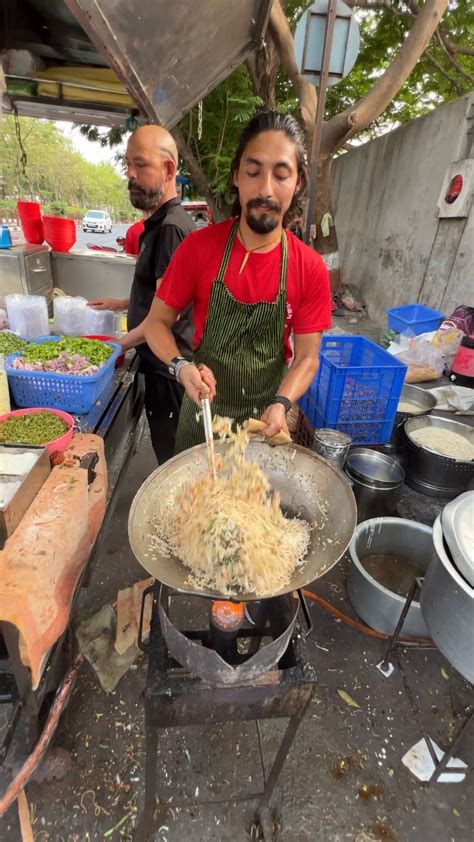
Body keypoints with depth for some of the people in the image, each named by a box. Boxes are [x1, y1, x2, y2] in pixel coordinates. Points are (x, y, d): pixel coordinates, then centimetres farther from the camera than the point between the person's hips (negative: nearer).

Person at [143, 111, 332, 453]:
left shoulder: (311, 268, -12)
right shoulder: (199, 246, -13)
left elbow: (307, 357, -8)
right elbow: (157, 322, -5)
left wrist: (281, 405, -26)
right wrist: (182, 367, -24)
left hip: (267, 423, 0)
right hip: (203, 413, 0)